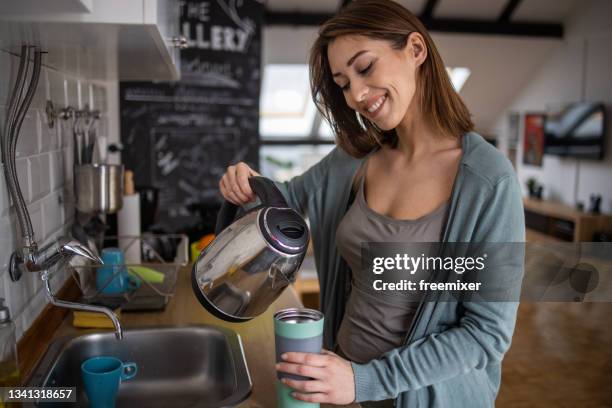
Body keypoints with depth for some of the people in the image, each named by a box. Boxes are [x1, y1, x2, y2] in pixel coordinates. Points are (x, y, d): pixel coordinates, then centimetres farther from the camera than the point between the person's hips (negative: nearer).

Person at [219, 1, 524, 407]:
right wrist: (250, 187, -10)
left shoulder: (488, 179, -22)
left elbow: (490, 331, -19)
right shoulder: (355, 157, -6)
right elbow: (291, 196, 11)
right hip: (348, 366, 5)